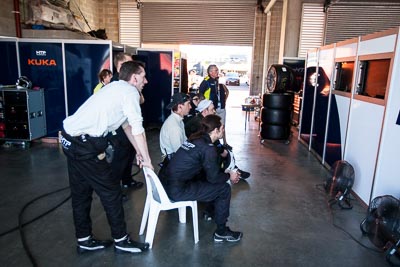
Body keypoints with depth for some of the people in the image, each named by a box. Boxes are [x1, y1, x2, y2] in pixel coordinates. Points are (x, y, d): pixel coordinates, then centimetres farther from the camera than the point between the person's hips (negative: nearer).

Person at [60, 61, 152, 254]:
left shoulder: (117, 88, 18)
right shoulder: (130, 91, -10)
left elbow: (126, 124, 21)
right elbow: (137, 129, -13)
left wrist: (138, 151, 21)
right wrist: (146, 158, -3)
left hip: (71, 140, 10)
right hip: (85, 145, -10)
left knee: (81, 192, 17)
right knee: (111, 190, 2)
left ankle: (84, 240, 32)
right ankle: (121, 240, 17)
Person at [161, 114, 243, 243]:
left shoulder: (196, 139, 10)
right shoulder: (208, 148, -16)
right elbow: (213, 178, -9)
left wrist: (226, 174, 17)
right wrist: (229, 176, 9)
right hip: (177, 191, -9)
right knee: (224, 189, -1)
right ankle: (221, 232, 12)